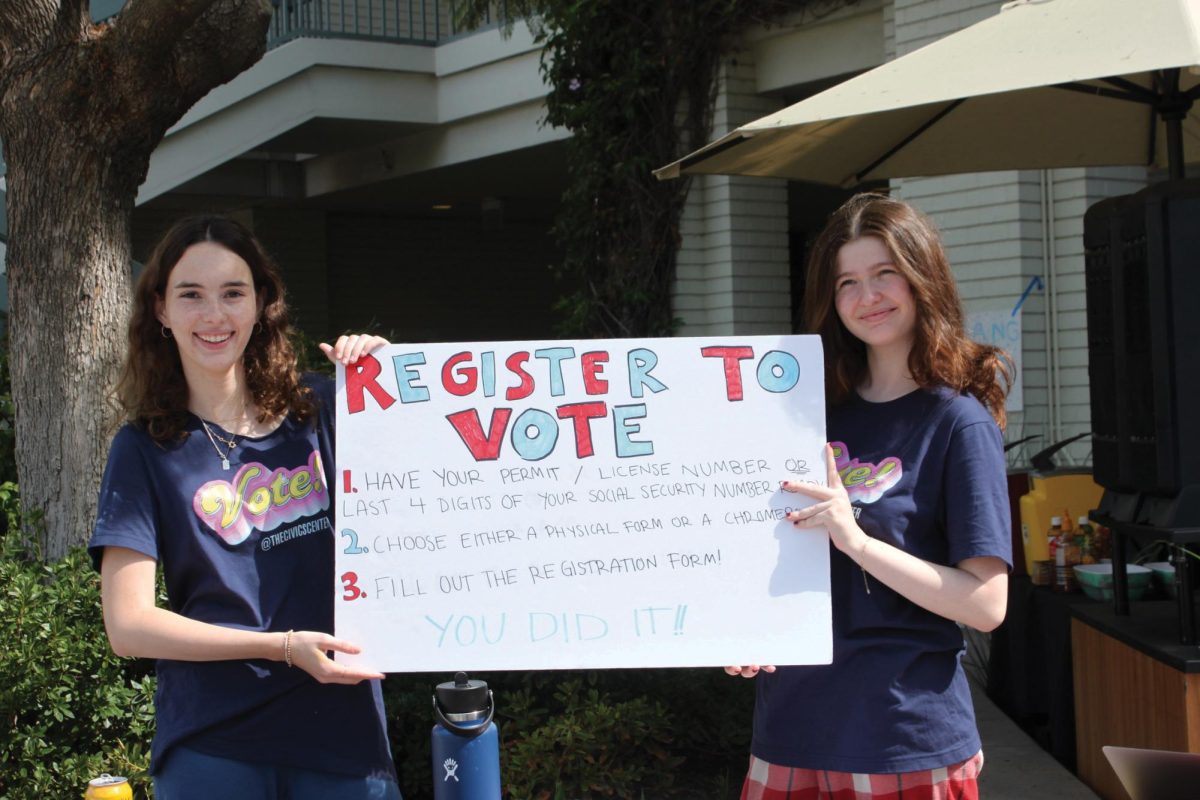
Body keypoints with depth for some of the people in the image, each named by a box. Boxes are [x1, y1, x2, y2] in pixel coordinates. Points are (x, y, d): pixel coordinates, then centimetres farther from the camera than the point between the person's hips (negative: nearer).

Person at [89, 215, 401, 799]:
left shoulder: (321, 411, 4)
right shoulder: (145, 449, 0)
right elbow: (128, 624, -6)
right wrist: (283, 646, -14)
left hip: (343, 729, 2)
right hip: (211, 745, -1)